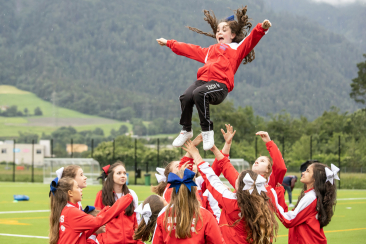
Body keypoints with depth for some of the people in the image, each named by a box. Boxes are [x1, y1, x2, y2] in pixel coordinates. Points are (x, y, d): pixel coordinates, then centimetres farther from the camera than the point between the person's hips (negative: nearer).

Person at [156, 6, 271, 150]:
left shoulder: (237, 48, 21)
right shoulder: (210, 50, 37)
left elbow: (251, 40, 5)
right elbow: (189, 49, 45)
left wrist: (262, 28, -15)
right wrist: (169, 43, 50)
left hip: (220, 84, -5)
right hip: (203, 79, 6)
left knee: (199, 93, -35)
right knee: (186, 97, -23)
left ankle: (207, 130, -26)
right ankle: (186, 130, -3)